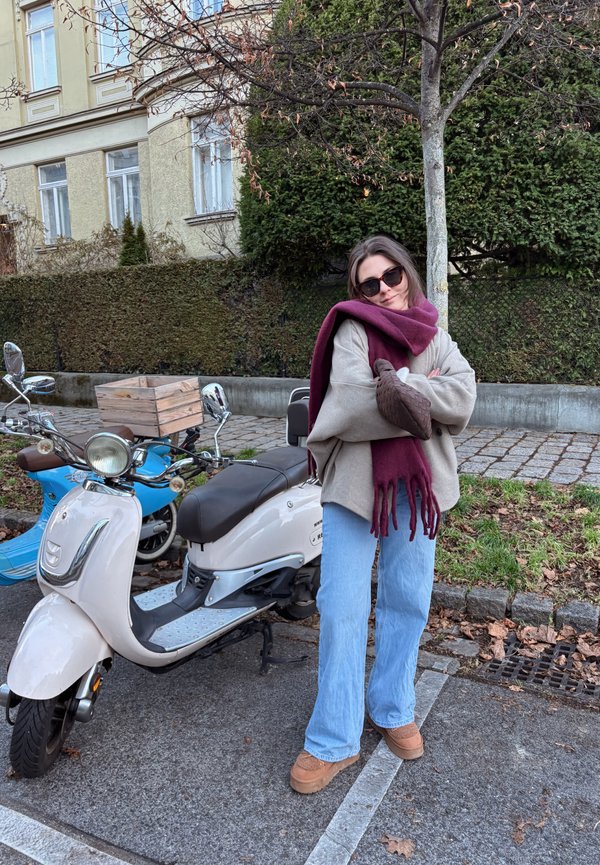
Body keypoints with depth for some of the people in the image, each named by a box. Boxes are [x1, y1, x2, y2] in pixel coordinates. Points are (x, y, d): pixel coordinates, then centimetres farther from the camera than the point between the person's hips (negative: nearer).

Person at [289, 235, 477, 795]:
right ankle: (334, 742, 14)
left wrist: (398, 382, -18)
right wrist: (424, 398, -12)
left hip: (417, 484, 4)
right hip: (356, 480, -4)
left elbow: (463, 396, -9)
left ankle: (392, 711, 35)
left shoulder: (434, 337, 10)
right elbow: (352, 406, -20)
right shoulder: (352, 330, -2)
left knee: (407, 603, 14)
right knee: (342, 608, -1)